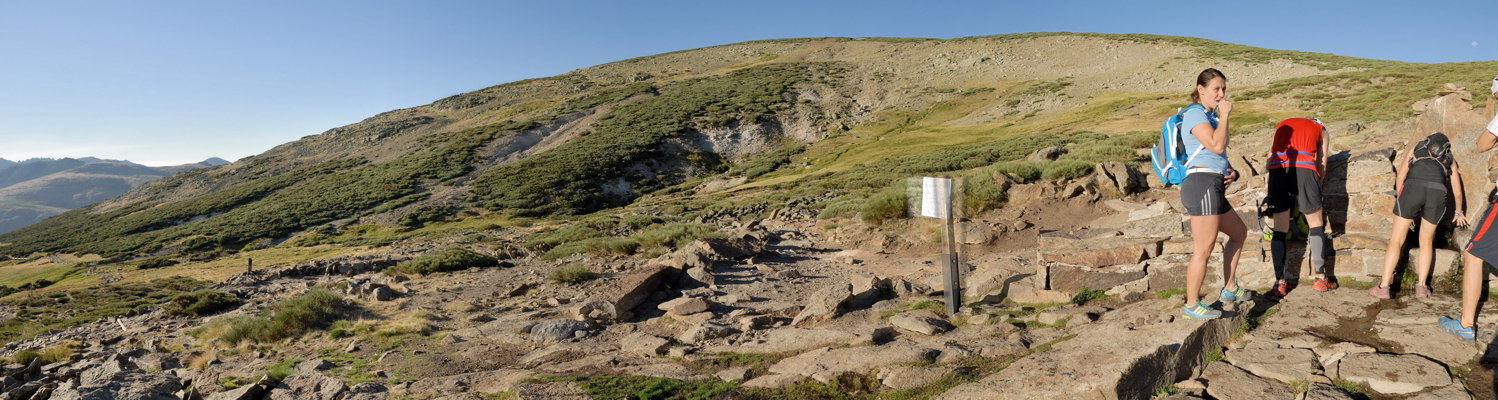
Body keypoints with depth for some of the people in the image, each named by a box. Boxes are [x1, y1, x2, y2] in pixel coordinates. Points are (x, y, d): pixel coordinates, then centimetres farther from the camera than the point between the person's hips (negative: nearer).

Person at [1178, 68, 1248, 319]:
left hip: (1214, 188, 11)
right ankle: (1191, 305, -1)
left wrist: (1230, 172, 11)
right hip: (1202, 183, -11)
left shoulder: (1209, 116, 23)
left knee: (1239, 232, 24)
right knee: (1203, 249, -8)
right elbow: (1216, 146, -20)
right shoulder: (1195, 113, -7)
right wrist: (1224, 115, -9)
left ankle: (1230, 289, 33)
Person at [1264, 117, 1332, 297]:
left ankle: (1280, 284, 8)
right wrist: (1314, 188, 30)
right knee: (1316, 224, 15)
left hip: (1277, 169, 2)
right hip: (1303, 169, -1)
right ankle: (1320, 279, 17)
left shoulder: (1281, 125, 32)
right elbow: (1321, 165, 21)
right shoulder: (1320, 129, 26)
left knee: (1279, 230, 8)